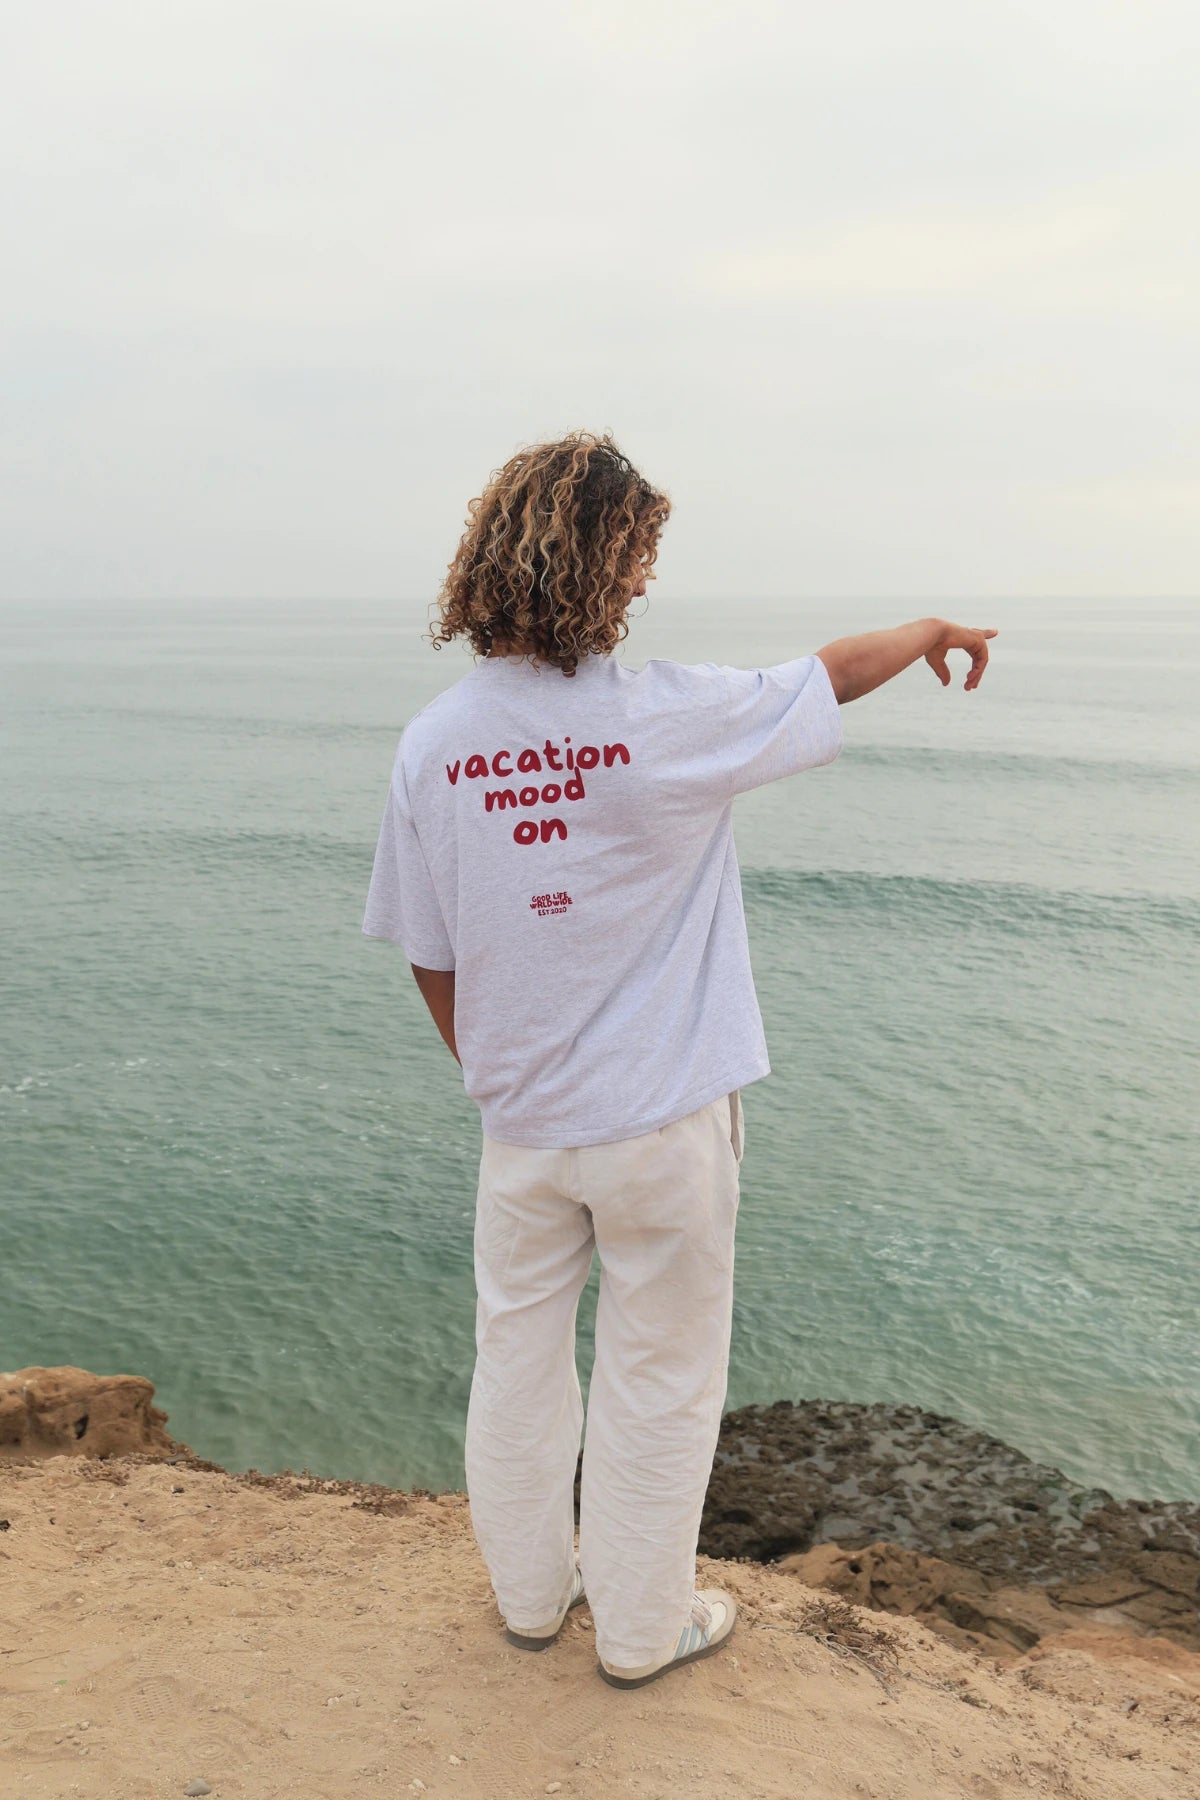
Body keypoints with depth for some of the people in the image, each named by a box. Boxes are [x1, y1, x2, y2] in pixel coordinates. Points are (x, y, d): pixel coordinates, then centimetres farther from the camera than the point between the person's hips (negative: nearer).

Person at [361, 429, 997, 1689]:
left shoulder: (433, 744, -7)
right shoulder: (667, 718, -20)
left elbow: (428, 957, 1)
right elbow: (830, 678, -1)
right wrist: (930, 630, 20)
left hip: (519, 1124, 4)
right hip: (663, 1119, -4)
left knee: (517, 1359, 21)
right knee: (657, 1377, 15)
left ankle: (529, 1594, 42)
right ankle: (642, 1627, 34)